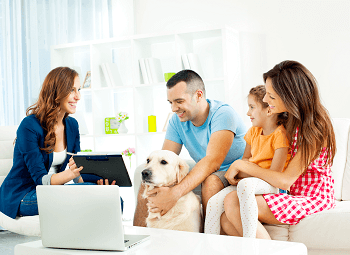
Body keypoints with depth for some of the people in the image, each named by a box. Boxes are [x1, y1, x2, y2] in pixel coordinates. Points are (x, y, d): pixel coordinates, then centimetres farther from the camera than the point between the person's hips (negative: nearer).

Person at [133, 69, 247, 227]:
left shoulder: (223, 114, -21)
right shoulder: (177, 121, 0)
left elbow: (212, 161, -34)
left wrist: (175, 193, -45)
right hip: (203, 176, 6)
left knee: (211, 181, -38)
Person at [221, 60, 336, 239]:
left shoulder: (314, 130, -19)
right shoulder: (290, 119, 7)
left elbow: (285, 180, -20)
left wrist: (241, 165, -12)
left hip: (314, 198, -8)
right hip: (293, 195, 8)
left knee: (233, 203, -24)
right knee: (227, 222, -15)